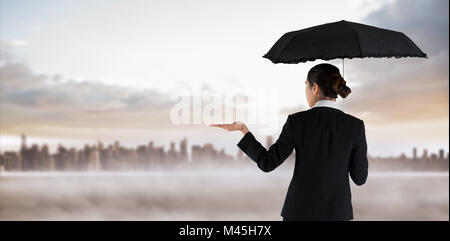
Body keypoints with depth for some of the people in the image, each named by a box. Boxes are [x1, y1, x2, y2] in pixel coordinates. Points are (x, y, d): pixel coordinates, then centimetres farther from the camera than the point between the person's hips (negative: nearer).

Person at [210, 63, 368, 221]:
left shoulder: (297, 121, -10)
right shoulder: (355, 126, -8)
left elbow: (268, 163, -4)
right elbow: (359, 178, -1)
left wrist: (243, 129, 5)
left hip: (301, 210, -1)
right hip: (336, 213, 1)